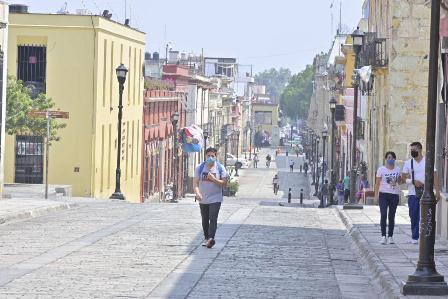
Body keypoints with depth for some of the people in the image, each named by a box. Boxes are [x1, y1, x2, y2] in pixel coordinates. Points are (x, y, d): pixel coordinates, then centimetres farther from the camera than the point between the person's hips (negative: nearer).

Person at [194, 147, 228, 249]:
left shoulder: (220, 168, -2)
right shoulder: (200, 168, 1)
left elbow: (224, 183, -4)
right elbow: (196, 182, -3)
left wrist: (214, 179, -19)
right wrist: (197, 193, -21)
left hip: (215, 199, -3)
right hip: (203, 199, 3)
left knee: (213, 219, -16)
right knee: (205, 220, 12)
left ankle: (211, 238, -26)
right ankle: (206, 238, 24)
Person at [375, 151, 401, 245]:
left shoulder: (397, 169, 10)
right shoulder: (381, 169, 1)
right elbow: (377, 183, 0)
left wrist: (399, 179, -6)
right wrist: (376, 195, -8)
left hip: (394, 195, 3)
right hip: (384, 194, -3)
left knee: (392, 216, 6)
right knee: (383, 215, -13)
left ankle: (390, 236, 13)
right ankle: (383, 236, -10)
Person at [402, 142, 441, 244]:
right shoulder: (408, 163, 6)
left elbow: (434, 176, -2)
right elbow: (403, 177, 4)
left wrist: (437, 191, -10)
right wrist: (413, 182, -15)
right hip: (413, 194, 2)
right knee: (414, 216, 2)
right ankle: (414, 237, 10)